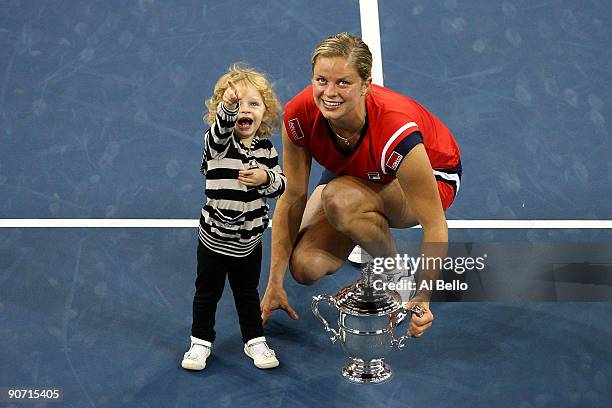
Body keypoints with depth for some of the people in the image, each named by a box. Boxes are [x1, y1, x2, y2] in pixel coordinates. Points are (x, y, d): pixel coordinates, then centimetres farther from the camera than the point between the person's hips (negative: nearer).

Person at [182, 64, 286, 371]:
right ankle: (201, 341, 34)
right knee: (207, 294, 16)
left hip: (249, 241, 3)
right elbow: (221, 128, -39)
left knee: (248, 294, 21)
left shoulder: (266, 149, -4)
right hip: (215, 239, -3)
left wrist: (266, 178, -21)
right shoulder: (218, 143, -17)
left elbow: (280, 184, 1)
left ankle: (255, 340, 38)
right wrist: (229, 106, -59)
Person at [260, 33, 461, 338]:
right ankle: (370, 236, 17)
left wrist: (422, 300, -41)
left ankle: (395, 275, -6)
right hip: (353, 174, 4)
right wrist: (274, 285, -15)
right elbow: (292, 198, -17)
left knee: (340, 199, -36)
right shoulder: (299, 115, -28)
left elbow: (434, 225, -33)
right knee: (305, 266, -15)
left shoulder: (396, 131, -41)